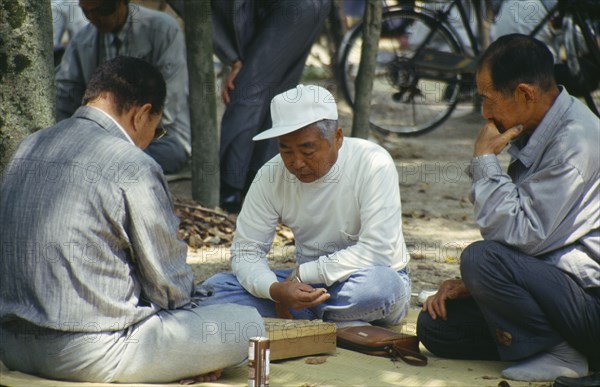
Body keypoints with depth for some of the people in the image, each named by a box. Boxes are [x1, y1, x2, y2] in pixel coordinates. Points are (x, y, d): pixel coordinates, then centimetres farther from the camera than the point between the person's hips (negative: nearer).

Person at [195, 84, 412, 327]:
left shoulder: (373, 165, -18)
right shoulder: (271, 176, -6)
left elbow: (378, 251, -24)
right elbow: (245, 252, -5)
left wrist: (301, 274, -22)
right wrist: (275, 289, -27)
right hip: (307, 284, 4)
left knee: (381, 282, -40)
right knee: (213, 290, -16)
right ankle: (339, 324, -20)